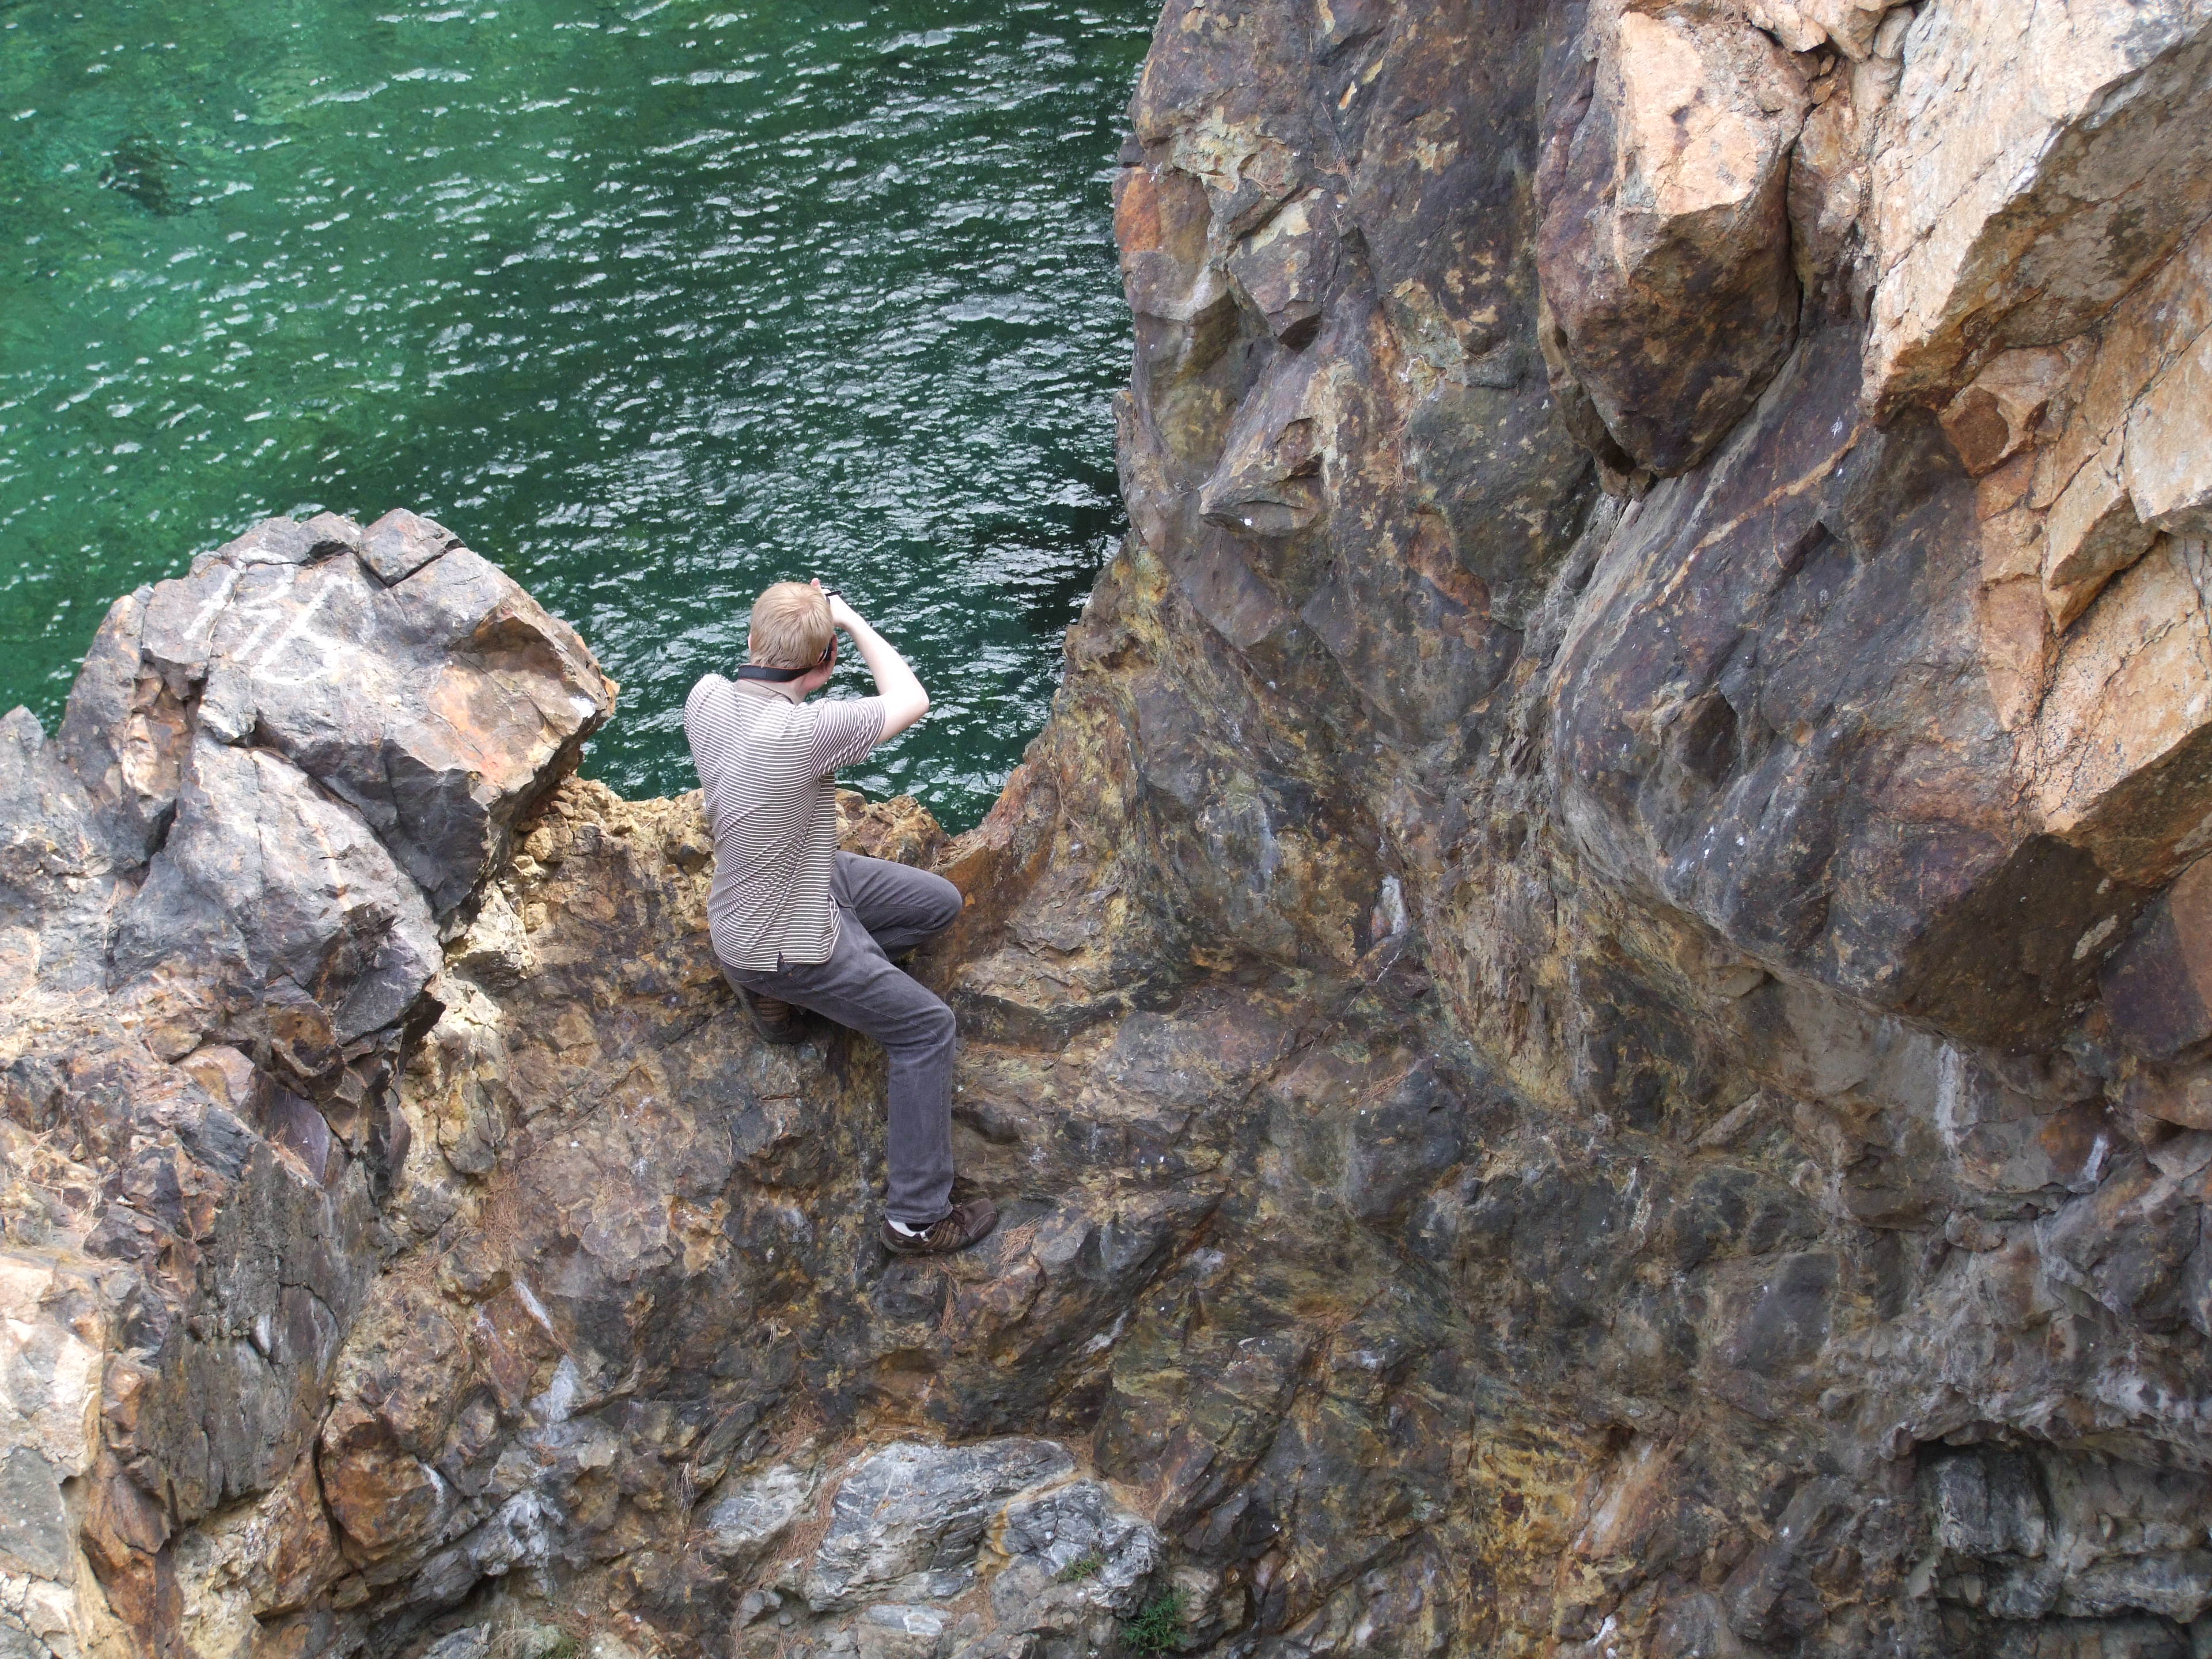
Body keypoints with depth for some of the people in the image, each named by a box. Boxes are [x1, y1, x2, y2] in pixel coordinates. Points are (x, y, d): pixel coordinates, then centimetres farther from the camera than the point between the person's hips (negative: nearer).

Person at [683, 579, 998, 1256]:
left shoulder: (706, 697, -15)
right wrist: (851, 620, -10)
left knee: (939, 903, 17)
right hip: (785, 943, -8)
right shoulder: (803, 733, -37)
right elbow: (911, 701, -18)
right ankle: (918, 1217, 9)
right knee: (926, 1029, 4)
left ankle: (779, 992, 19)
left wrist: (797, 615, 4)